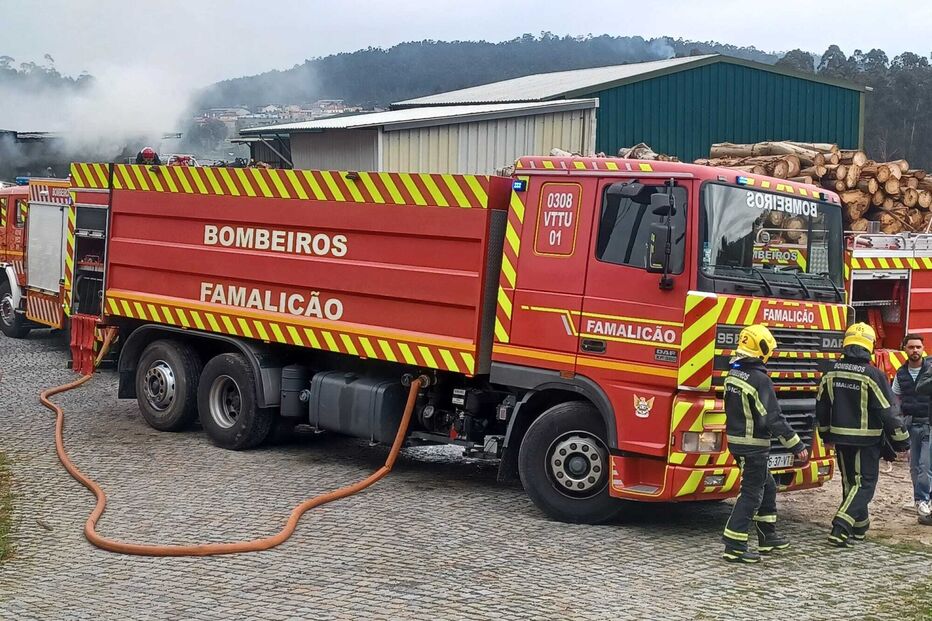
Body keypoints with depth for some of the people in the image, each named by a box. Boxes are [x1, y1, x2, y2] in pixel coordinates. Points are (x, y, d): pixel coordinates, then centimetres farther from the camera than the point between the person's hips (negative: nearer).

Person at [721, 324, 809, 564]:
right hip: (753, 445, -9)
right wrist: (796, 445, -16)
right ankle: (734, 547, -4)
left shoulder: (732, 374, 6)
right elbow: (773, 418, -21)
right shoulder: (759, 380, -21)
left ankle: (767, 537, 29)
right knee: (751, 494, -3)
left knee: (767, 487, 21)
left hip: (735, 440, 9)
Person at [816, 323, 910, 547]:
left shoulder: (831, 373, -1)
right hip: (867, 441, -5)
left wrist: (827, 435, 24)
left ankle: (859, 526, 29)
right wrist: (902, 441, -3)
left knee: (850, 481, 18)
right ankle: (840, 527, -12)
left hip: (840, 437, 5)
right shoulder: (873, 376, -17)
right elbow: (888, 412, -14)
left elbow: (821, 407, 9)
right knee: (864, 484, 1)